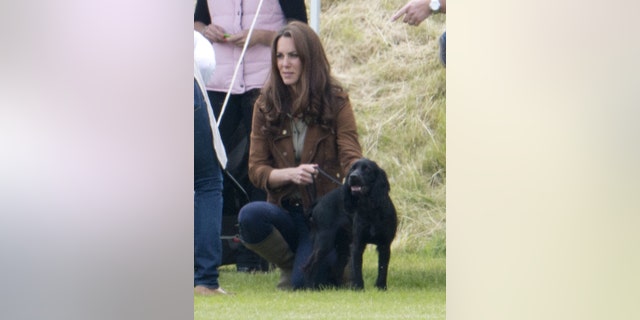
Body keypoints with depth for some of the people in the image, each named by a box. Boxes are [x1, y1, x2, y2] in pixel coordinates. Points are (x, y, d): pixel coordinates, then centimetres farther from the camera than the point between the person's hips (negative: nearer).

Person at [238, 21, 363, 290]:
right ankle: (290, 265, -1)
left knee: (303, 283, -26)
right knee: (249, 215, -33)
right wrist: (289, 174, -19)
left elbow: (351, 158, -10)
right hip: (286, 211, 2)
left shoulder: (336, 101, -2)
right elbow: (256, 170, 2)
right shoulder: (266, 106, 4)